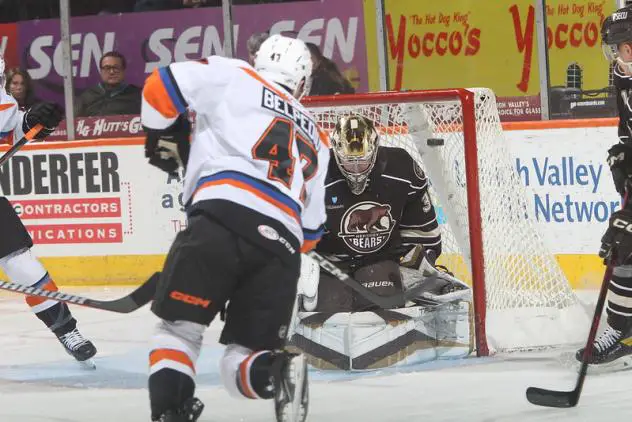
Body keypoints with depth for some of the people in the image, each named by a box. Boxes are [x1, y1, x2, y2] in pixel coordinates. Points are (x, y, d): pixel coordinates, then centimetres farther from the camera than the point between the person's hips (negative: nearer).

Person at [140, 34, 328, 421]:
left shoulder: (235, 78, 18)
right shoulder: (316, 139, 33)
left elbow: (162, 86, 10)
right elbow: (311, 230, 32)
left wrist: (164, 136, 26)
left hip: (222, 219, -4)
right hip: (282, 246, 4)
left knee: (178, 326, 7)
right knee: (246, 358, 10)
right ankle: (279, 372, -24)